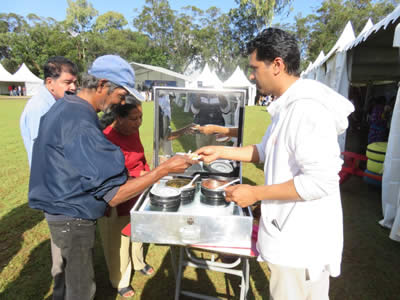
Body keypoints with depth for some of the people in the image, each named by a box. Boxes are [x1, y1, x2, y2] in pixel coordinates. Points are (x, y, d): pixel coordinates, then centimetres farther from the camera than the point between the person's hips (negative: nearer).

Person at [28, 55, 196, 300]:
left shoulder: (65, 107, 3)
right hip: (73, 220, -9)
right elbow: (113, 194, -30)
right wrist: (165, 169, -28)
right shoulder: (80, 123, -29)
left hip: (64, 213, 9)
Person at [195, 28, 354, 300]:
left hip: (302, 239, -9)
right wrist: (220, 152, 10)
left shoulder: (307, 109, -24)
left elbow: (321, 182, -28)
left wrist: (256, 193, -20)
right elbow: (266, 151, 16)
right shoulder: (289, 105, 7)